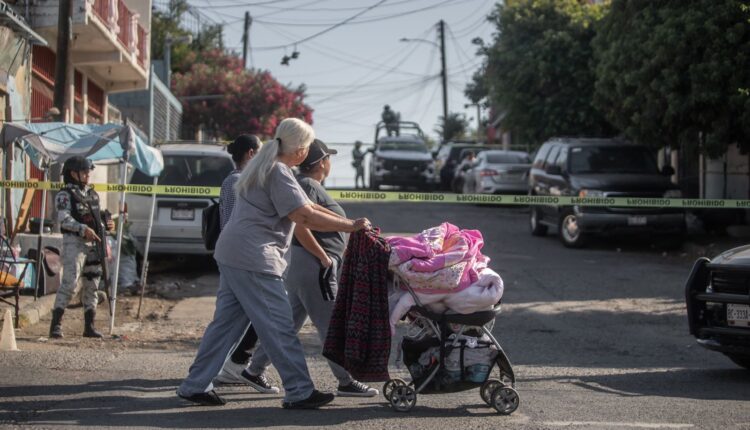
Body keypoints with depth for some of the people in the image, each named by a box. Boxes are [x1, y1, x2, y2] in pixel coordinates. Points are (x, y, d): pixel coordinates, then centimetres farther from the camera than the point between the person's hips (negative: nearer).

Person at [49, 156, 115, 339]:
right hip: (74, 243, -7)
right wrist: (83, 229, -31)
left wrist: (107, 225, 4)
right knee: (69, 283, -15)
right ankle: (56, 325, -14)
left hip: (93, 244, 7)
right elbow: (64, 219, -19)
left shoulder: (93, 194, 17)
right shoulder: (65, 195, -5)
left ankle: (89, 326, 13)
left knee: (92, 286, 8)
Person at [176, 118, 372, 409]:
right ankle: (299, 392, -2)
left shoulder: (265, 165, 19)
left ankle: (195, 385, 14)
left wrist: (347, 222, 16)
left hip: (232, 254, 10)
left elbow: (306, 204, 20)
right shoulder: (278, 172, -14)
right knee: (278, 325, -6)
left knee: (227, 321, 12)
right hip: (253, 257, -10)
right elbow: (304, 216, -19)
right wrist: (350, 226, -14)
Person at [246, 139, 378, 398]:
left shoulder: (307, 184, 19)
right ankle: (345, 382, -2)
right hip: (311, 263, -11)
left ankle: (255, 368, 19)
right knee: (330, 324, -6)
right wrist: (325, 259, -21)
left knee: (291, 321, 15)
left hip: (300, 262, 11)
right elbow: (300, 229, -23)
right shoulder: (308, 186, -13)